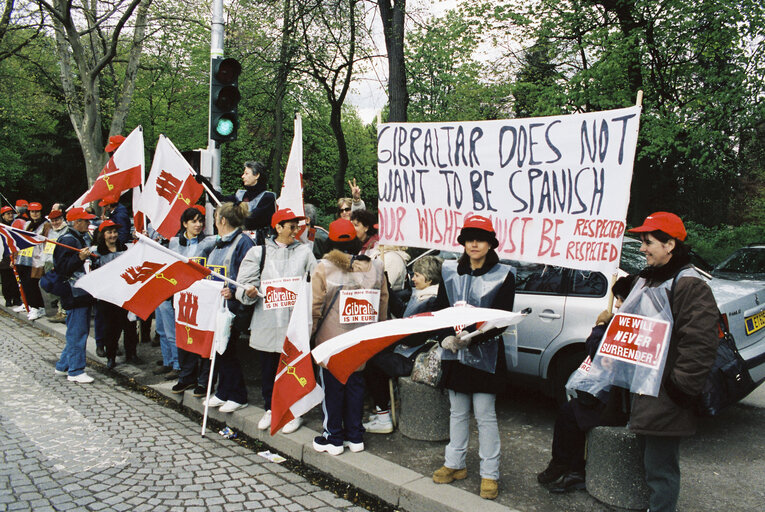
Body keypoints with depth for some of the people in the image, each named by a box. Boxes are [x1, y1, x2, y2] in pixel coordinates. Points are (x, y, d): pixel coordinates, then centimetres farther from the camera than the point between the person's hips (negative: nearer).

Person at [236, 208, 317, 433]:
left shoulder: (304, 251, 8)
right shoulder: (259, 252, 6)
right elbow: (245, 282, 1)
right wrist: (249, 292, -19)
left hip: (295, 322, -1)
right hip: (267, 323, 1)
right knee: (268, 368, 11)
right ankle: (270, 409, 29)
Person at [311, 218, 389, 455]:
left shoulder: (324, 268, -11)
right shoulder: (375, 268, -1)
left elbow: (315, 307, -10)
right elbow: (383, 305, 5)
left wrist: (310, 333, 4)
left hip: (331, 340, -3)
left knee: (332, 386, 8)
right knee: (355, 384, 15)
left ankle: (333, 438, 18)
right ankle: (355, 436, 23)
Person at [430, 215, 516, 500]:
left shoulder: (503, 275, -5)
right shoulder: (450, 272, 6)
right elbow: (439, 310, 6)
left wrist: (469, 338, -22)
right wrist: (446, 339, -13)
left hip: (485, 352, -4)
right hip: (454, 352, 4)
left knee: (485, 415, 0)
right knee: (457, 412, 14)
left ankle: (489, 474, 12)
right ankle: (455, 465, 28)